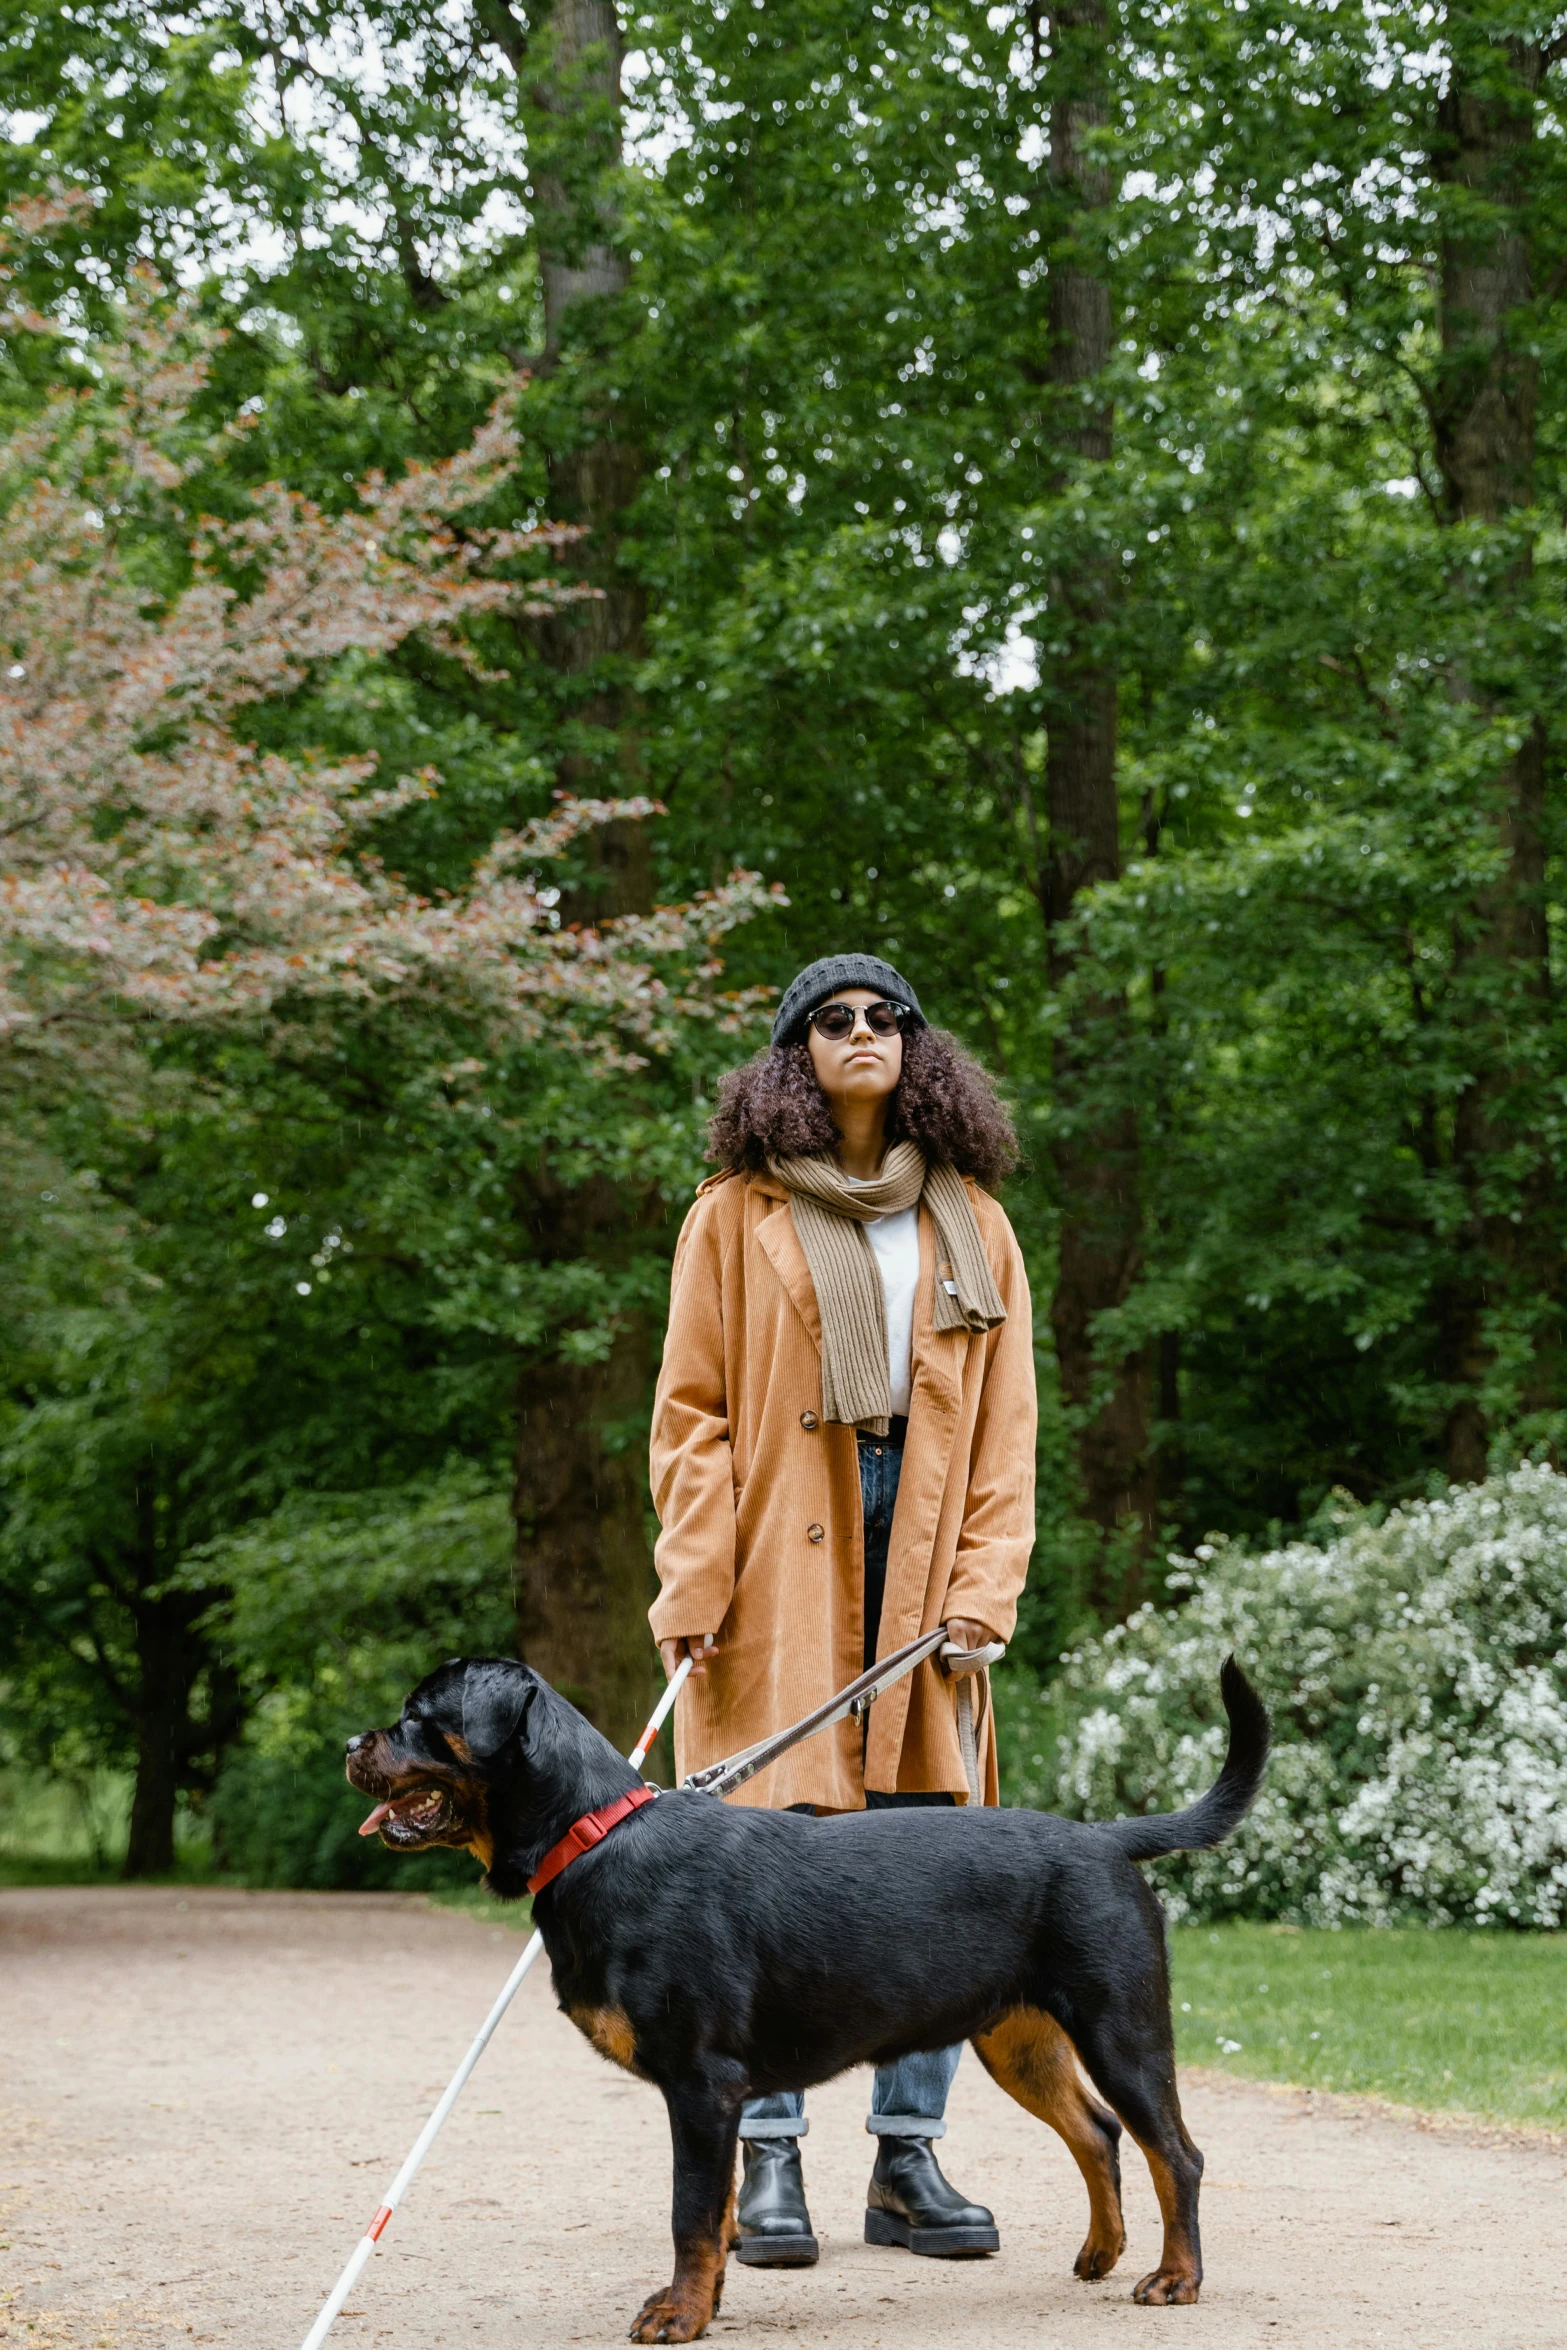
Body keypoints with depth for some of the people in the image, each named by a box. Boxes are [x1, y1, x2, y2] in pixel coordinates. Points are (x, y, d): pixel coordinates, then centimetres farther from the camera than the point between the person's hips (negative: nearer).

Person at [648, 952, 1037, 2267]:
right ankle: (770, 2163, 2)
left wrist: (985, 1586, -1)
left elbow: (1005, 1422, 11)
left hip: (922, 1567, 3)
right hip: (781, 1572, -3)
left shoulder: (971, 1222, 14)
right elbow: (693, 1414, 4)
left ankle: (909, 2162, 8)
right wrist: (693, 1582, -8)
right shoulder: (737, 1217, 8)